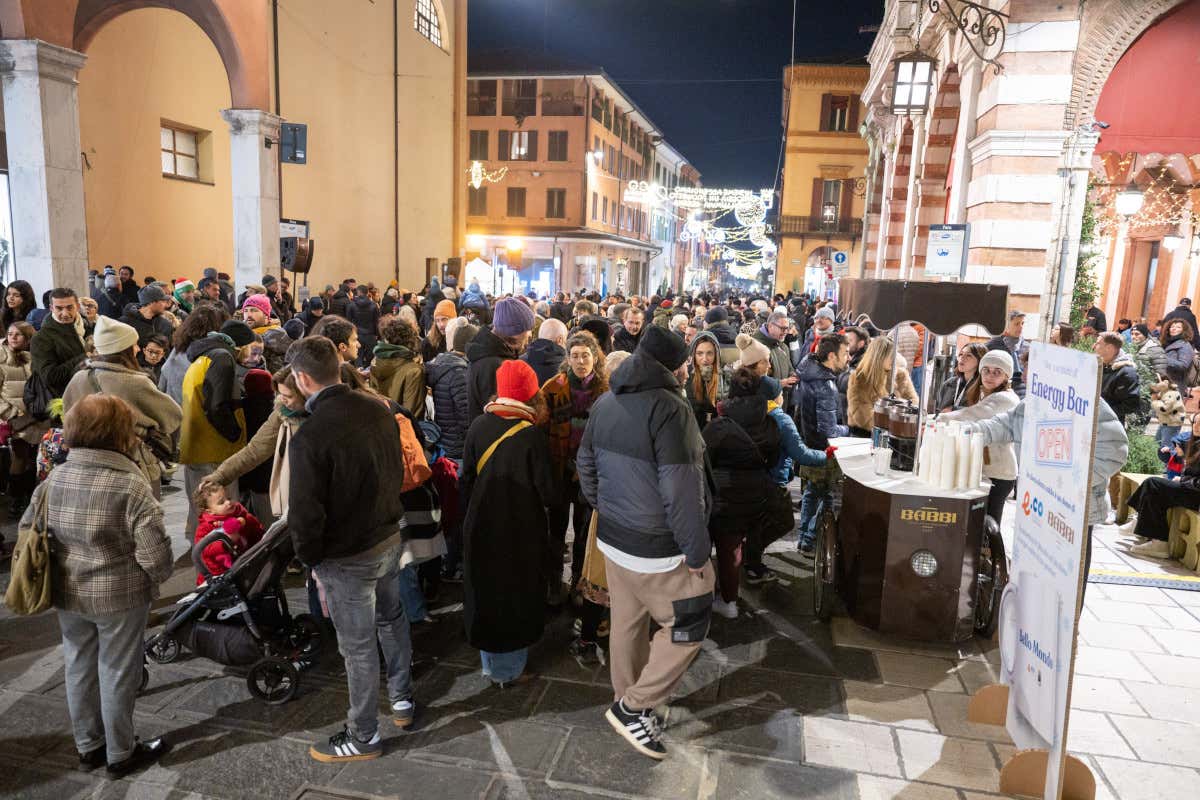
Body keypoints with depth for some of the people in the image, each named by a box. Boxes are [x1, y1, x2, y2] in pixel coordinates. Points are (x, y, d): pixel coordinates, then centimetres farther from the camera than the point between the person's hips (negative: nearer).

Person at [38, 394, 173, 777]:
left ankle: (88, 747, 38)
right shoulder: (131, 484, -22)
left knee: (78, 668, 21)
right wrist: (159, 575, -2)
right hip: (119, 595, -5)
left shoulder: (55, 477, -5)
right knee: (117, 673, 11)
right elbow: (153, 551, -23)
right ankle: (121, 754, 28)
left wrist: (61, 564, 17)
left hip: (67, 593, 6)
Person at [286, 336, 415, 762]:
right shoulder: (377, 407, -7)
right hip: (390, 537, 7)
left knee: (358, 647, 11)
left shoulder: (308, 437, -27)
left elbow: (304, 514, -22)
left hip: (347, 558, -6)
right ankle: (402, 698, 46)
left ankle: (363, 737, 30)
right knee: (391, 618, 27)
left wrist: (309, 556, -3)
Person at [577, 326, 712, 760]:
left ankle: (628, 701, 35)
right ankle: (633, 707, 16)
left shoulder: (605, 403, 4)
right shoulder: (669, 408, -23)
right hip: (659, 549, -8)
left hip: (613, 536, 8)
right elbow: (681, 491, -24)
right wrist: (697, 550, -14)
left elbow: (586, 465, 14)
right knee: (686, 627, 9)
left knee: (626, 621, 20)